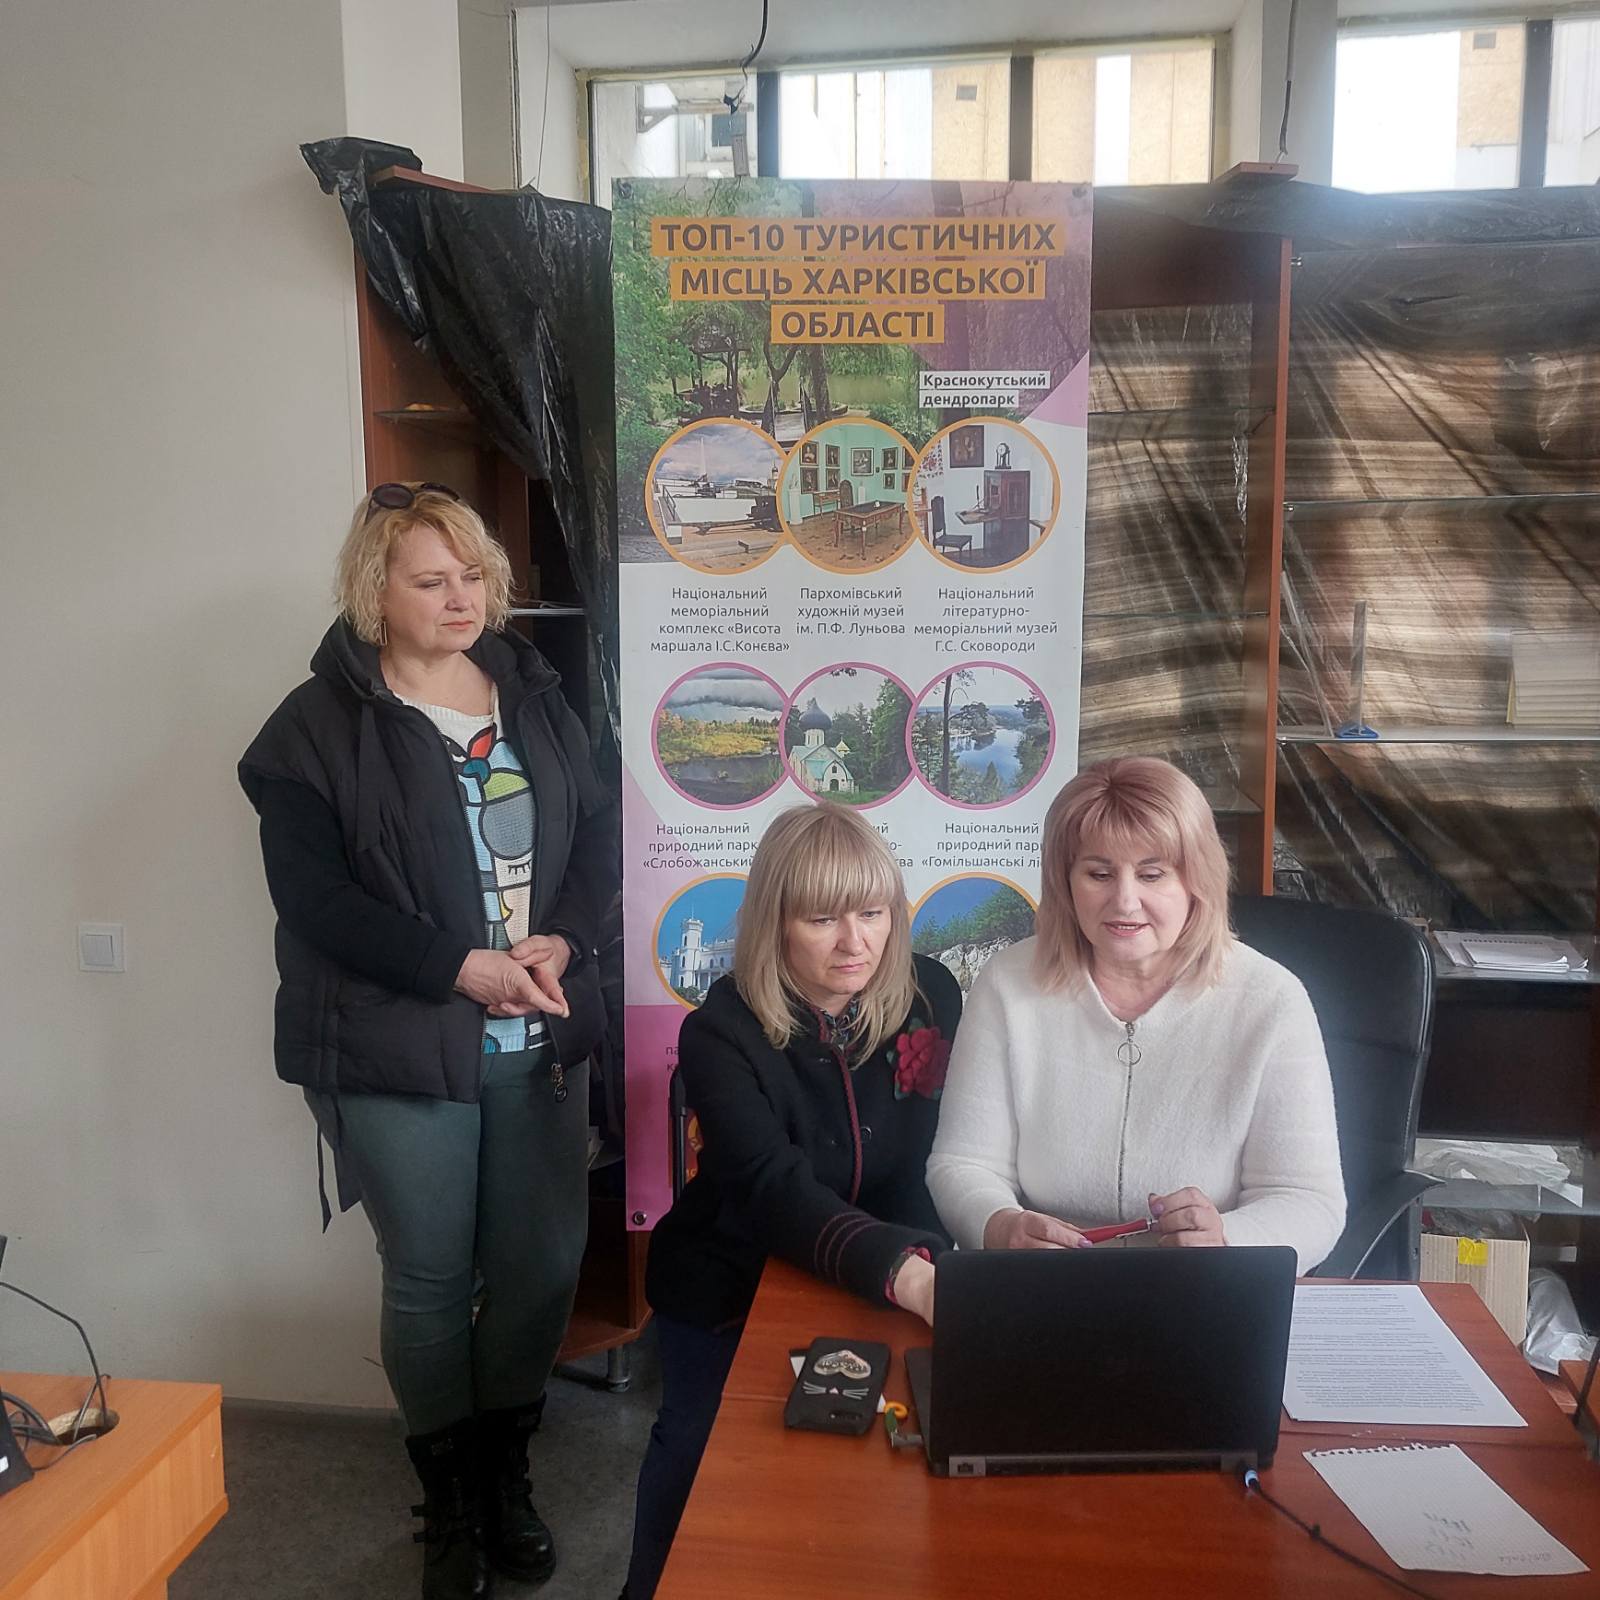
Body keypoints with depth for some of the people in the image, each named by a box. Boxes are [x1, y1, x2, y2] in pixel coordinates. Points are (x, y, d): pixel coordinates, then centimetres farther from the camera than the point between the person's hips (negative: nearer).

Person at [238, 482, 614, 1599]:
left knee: (545, 1265, 10)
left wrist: (560, 941, -11)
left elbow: (597, 835, 7)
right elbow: (315, 898, -12)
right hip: (400, 1049, -4)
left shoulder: (536, 697, 8)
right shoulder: (319, 727, -6)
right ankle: (450, 1506, 33)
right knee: (430, 1279, 9)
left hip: (540, 1041, 4)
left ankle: (506, 1473, 36)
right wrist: (461, 966, -19)